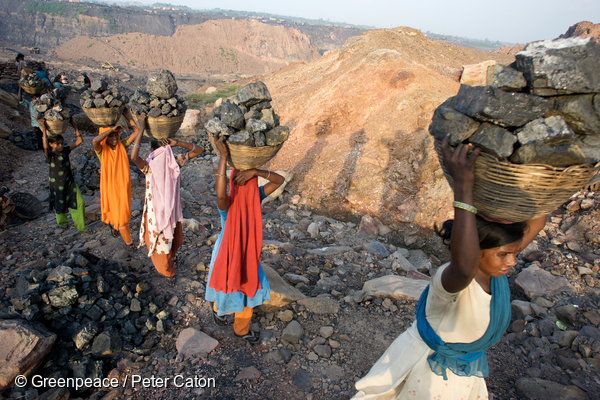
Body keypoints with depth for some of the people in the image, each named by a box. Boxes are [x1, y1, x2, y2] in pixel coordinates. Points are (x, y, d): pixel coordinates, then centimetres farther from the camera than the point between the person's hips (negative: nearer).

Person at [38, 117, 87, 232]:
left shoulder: (66, 150, -2)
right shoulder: (50, 155, -14)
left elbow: (79, 141, -4)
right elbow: (45, 147, -38)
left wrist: (74, 126, -9)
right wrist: (44, 131, -38)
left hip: (70, 182, 3)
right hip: (57, 185, -3)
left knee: (79, 202, -5)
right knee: (60, 205, 13)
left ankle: (80, 226, 7)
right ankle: (62, 222, 42)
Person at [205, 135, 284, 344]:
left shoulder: (255, 197, -16)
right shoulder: (227, 203, -33)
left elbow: (279, 180, -24)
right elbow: (220, 193, -58)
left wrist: (255, 171, -40)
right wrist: (223, 157, -60)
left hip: (248, 254, 5)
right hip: (227, 254, -5)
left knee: (249, 289, 21)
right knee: (226, 290, 20)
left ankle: (242, 329, 48)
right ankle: (217, 307, 58)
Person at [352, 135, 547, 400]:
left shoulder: (493, 263, -16)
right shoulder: (450, 279, -37)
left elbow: (536, 221, -19)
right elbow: (464, 267, -63)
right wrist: (463, 185, -62)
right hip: (426, 368, -6)